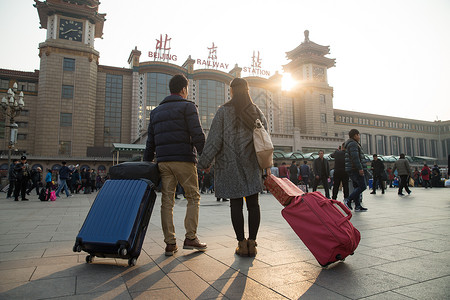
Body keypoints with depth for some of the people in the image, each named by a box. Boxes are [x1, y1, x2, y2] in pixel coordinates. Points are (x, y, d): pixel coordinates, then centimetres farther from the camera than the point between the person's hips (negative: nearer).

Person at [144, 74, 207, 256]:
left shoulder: (156, 111, 20)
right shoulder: (188, 106, 2)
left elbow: (150, 142, 18)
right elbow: (198, 135, -10)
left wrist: (146, 165, 20)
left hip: (163, 161, 5)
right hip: (184, 159, -5)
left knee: (167, 201, 6)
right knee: (193, 197, 6)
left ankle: (170, 243, 8)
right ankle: (190, 238, 5)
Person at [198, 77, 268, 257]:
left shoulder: (224, 111, -1)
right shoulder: (257, 112, 10)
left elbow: (215, 139, -7)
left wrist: (204, 162, -2)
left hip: (230, 165, -3)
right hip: (252, 165, 3)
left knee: (236, 204, 3)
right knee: (253, 203, 5)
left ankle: (242, 244, 7)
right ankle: (252, 243, 9)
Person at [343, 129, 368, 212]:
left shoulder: (352, 144, 24)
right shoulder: (353, 144, -10)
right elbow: (355, 157, -21)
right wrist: (360, 168, -24)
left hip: (352, 170, 11)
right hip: (355, 169, -11)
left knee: (357, 187, 9)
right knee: (362, 186, -11)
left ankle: (357, 206, 9)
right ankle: (348, 200, -14)